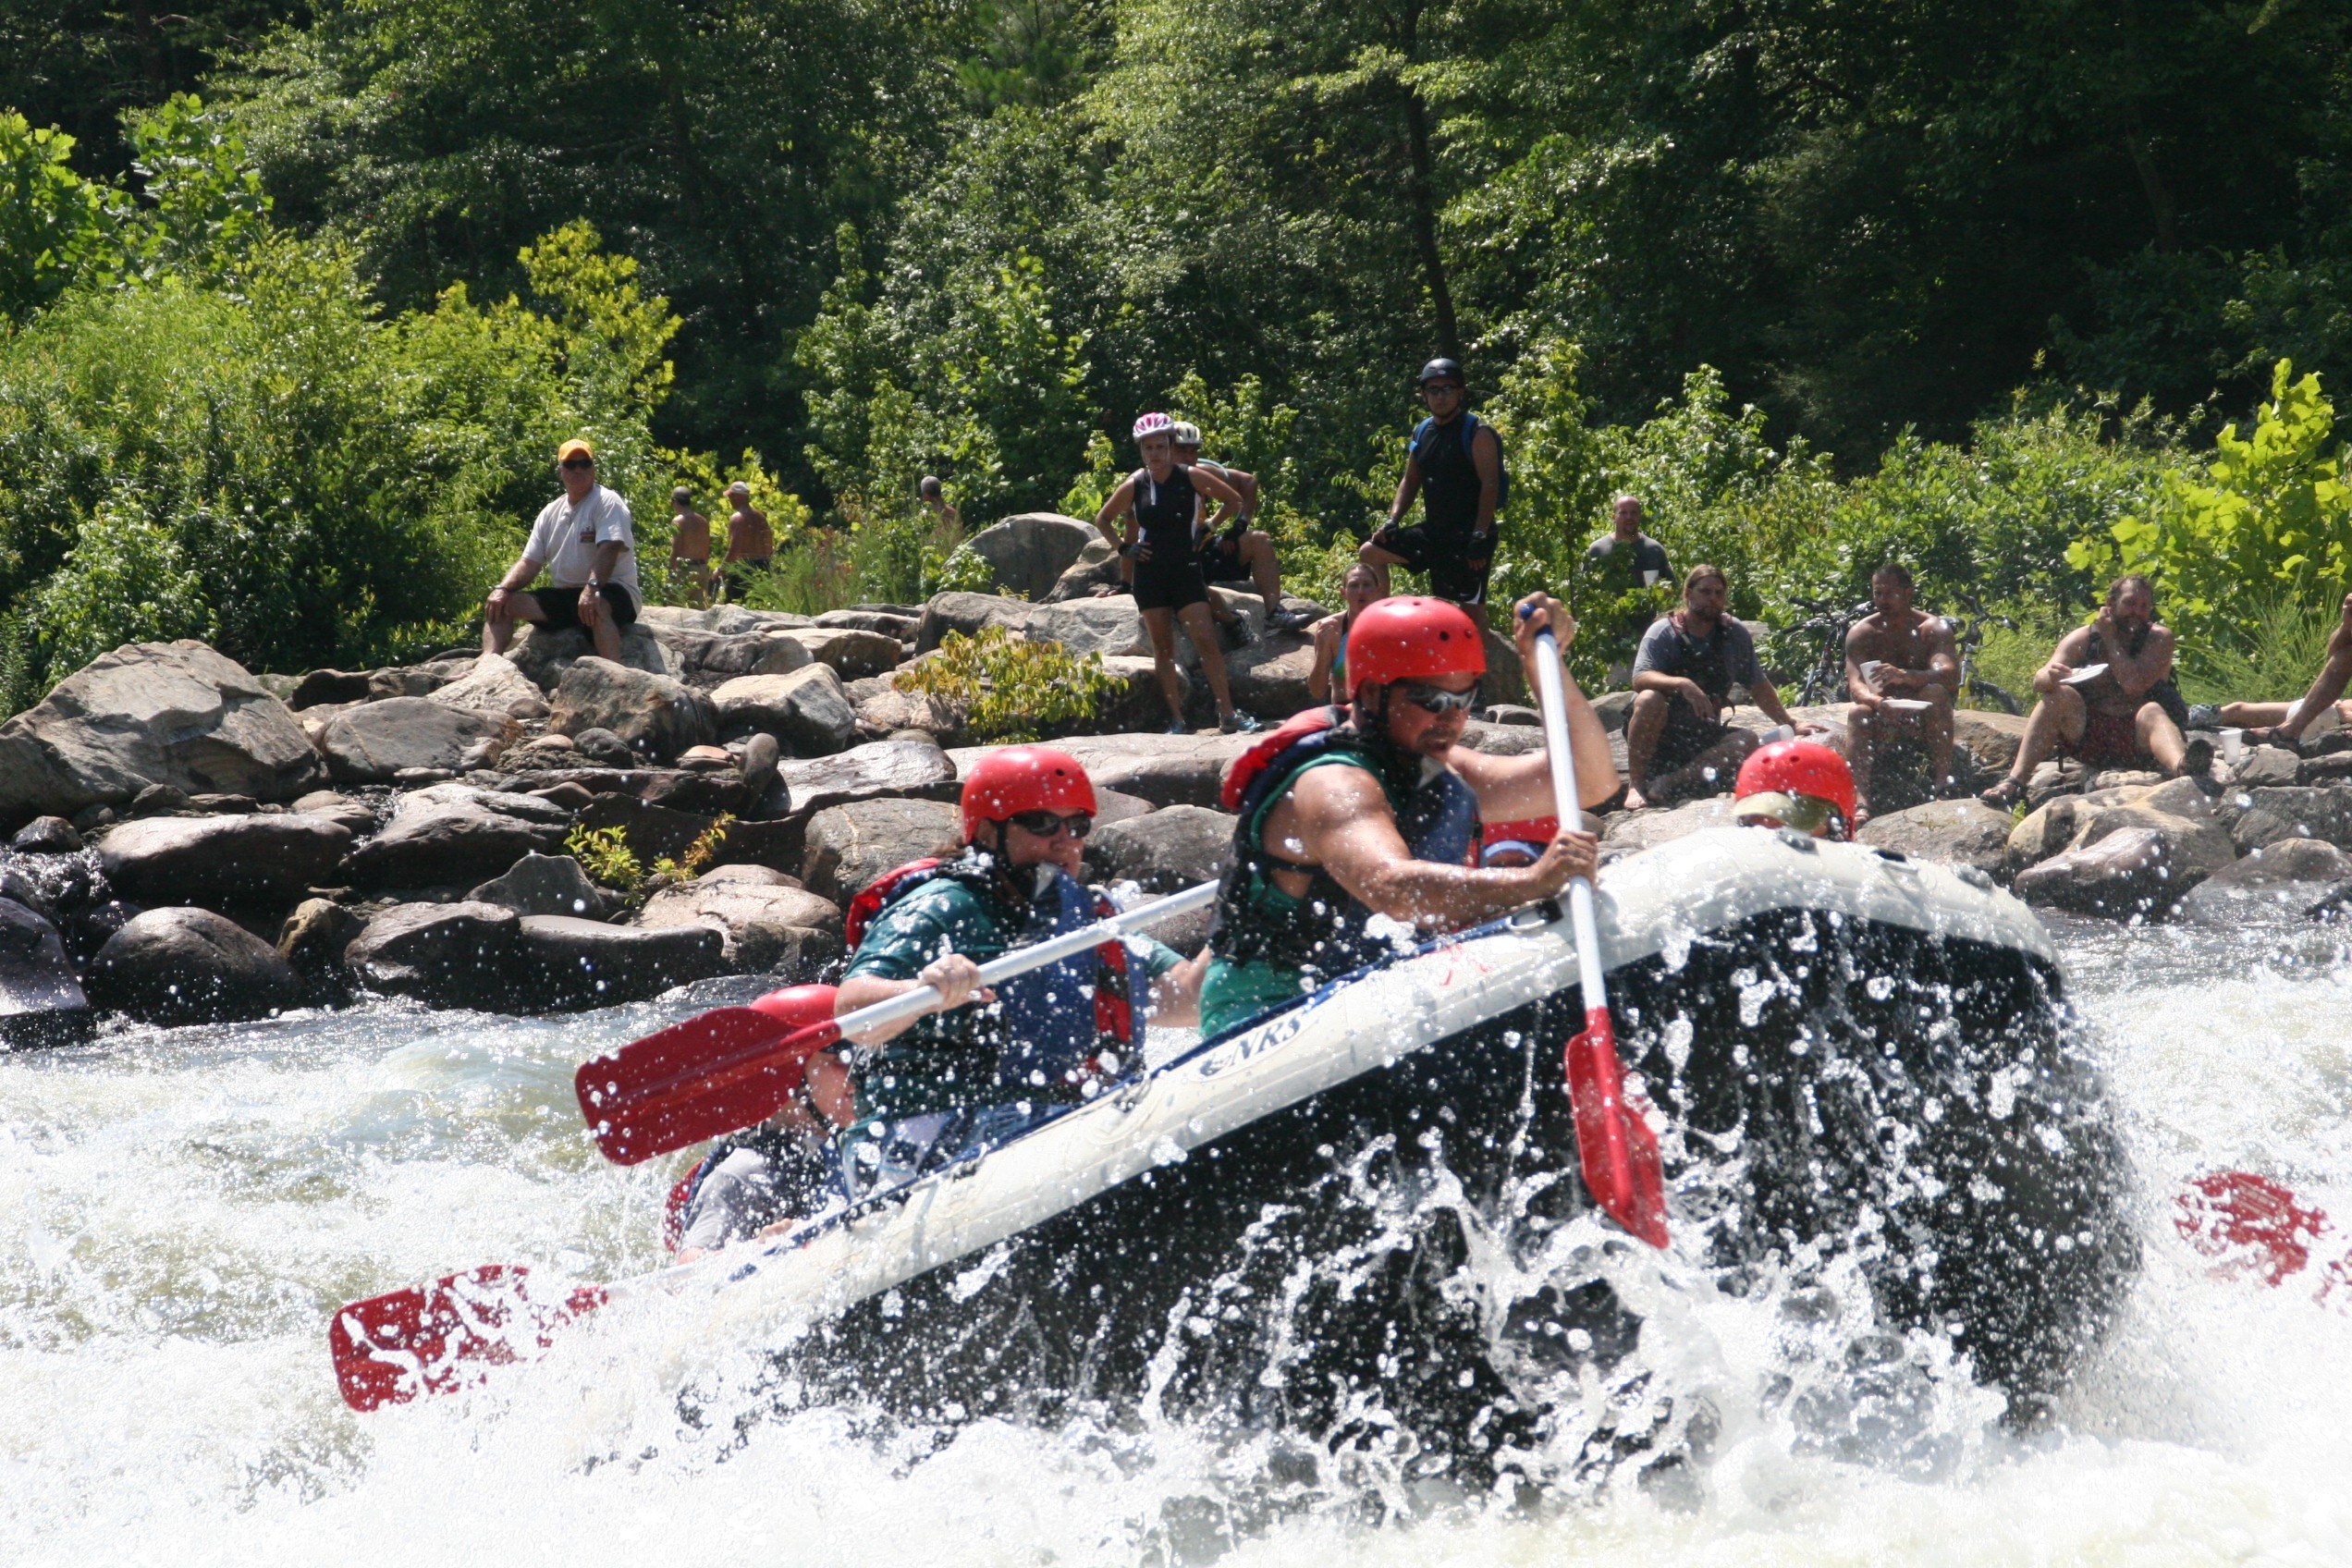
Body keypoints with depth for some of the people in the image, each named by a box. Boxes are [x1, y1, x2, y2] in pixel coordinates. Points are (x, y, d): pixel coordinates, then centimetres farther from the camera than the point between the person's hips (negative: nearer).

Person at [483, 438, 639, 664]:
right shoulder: (551, 513, 14)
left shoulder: (607, 503, -6)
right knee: (500, 603, -8)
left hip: (610, 590, -7)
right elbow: (529, 563, 13)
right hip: (563, 595, 7)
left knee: (596, 606, -42)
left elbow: (609, 549, -21)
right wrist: (502, 589, -6)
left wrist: (592, 589, -38)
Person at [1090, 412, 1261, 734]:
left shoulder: (1191, 478, -5)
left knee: (1206, 640, -11)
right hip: (1150, 572, 2)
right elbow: (1102, 519, 15)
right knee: (1162, 647, 2)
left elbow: (1235, 499, 6)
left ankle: (1228, 714, -9)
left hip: (1186, 571, -2)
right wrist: (1123, 547, 2)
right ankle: (1177, 719, 5)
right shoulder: (1134, 486, 0)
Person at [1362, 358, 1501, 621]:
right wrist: (1393, 521, 5)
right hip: (1434, 530, 8)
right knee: (1370, 552, 6)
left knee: (1472, 606, -8)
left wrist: (1480, 537, -24)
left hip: (1467, 534, -8)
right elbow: (1410, 481, 20)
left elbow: (1490, 485, -16)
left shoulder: (1476, 434, -9)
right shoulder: (1422, 432, 13)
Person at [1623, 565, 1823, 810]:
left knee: (1748, 741, -25)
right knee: (1650, 699, -36)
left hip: (1701, 735, 4)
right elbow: (1640, 679, -23)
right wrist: (1682, 684, -40)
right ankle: (1636, 785, -26)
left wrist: (1791, 725, 8)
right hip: (1659, 730, -3)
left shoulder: (1735, 634, 4)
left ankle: (1669, 783, -28)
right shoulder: (1663, 631, -8)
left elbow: (1758, 685, 13)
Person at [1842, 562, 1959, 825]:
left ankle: (1943, 775, -34)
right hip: (1882, 715, 1)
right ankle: (1860, 801, -49)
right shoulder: (1861, 633, -1)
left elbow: (1950, 675, -23)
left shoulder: (1932, 628, -4)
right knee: (1858, 713, -31)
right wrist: (1877, 701, -41)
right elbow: (1855, 684, -16)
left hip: (1923, 720, -1)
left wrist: (1904, 675, -43)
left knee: (1936, 692, -31)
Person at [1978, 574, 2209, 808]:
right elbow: (2040, 680, -9)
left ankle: (2182, 765, -69)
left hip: (2137, 742, -2)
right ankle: (2015, 781, -34)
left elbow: (2134, 685, -18)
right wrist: (2050, 676, -33)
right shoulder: (2083, 639, 4)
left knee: (2152, 711, -33)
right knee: (2060, 695, -22)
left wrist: (2110, 639, -8)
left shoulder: (2159, 638, -1)